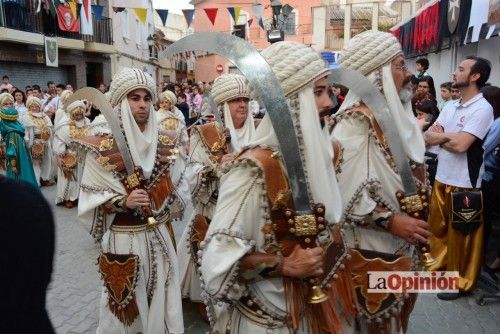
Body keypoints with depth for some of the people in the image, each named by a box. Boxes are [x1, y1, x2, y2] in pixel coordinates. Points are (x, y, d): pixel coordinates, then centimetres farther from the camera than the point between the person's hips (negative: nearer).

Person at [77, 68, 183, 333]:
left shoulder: (159, 144, 3)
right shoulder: (103, 147, -12)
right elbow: (90, 198, -11)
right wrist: (123, 201, -25)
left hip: (158, 237, 4)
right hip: (124, 239, -4)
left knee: (160, 299, 16)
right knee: (127, 306, 10)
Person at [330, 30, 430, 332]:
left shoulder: (393, 116, 6)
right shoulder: (355, 122, -21)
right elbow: (340, 191, -28)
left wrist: (413, 222, 9)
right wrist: (391, 221, -24)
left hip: (399, 247, 8)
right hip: (370, 252, -8)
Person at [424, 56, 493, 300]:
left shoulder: (482, 109, -14)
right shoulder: (450, 106, 9)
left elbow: (461, 144, -23)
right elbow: (427, 137, 4)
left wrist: (439, 137, -5)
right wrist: (448, 137, -15)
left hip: (464, 183, -7)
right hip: (442, 178, 7)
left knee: (461, 234, 6)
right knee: (437, 227, 18)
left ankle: (462, 281, 22)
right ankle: (438, 265, 36)